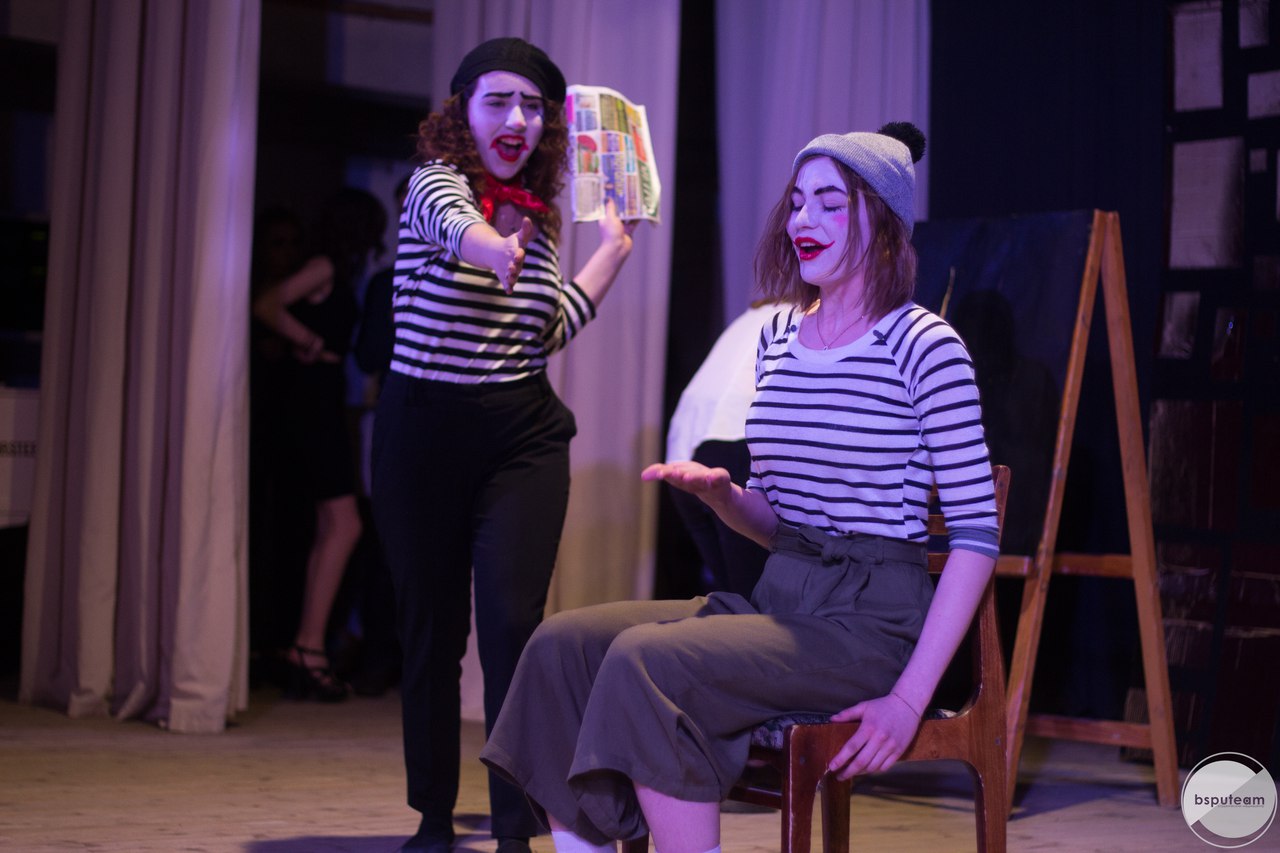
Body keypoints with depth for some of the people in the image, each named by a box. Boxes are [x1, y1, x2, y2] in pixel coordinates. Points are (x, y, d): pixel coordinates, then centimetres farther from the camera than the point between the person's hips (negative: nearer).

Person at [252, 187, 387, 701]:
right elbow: (266, 306, -19)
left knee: (331, 528, 7)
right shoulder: (325, 268, -8)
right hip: (310, 398, -10)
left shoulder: (335, 274, 18)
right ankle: (308, 649, -16)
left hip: (317, 402, 10)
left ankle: (306, 655, 8)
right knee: (342, 524, -14)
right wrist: (310, 342, -10)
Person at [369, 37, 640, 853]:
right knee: (431, 627, 7)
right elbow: (452, 224, -33)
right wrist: (491, 247, -56)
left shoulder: (539, 218, 8)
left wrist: (615, 247, 16)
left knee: (513, 622, -11)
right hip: (424, 431, -2)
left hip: (524, 435, 3)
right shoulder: (437, 182, -7)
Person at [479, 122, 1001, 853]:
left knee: (647, 661, -28)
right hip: (779, 600, 7)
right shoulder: (778, 336, 13)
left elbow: (977, 534, -12)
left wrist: (910, 697, -18)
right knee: (563, 645, -9)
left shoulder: (923, 346, -9)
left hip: (871, 620, -7)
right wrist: (719, 491, -4)